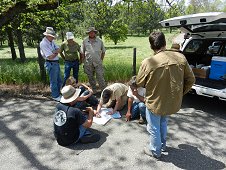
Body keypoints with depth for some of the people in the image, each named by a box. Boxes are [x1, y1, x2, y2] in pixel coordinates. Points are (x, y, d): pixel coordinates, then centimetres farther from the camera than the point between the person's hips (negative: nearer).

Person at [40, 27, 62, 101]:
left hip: (56, 63, 9)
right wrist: (56, 53, -2)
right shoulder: (43, 43, -17)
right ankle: (55, 96, 17)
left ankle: (57, 94, 32)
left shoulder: (51, 41, 10)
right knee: (54, 81, 3)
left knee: (59, 80, 17)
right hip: (51, 64, -9)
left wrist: (54, 52, -16)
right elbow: (50, 57, -20)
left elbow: (58, 50, 3)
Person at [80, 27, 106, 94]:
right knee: (91, 78, 10)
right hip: (88, 64, 2)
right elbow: (82, 52, 8)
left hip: (98, 63, -1)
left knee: (100, 77, -5)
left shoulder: (99, 41, 3)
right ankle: (94, 91, 25)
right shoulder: (85, 41, 3)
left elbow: (103, 51, 12)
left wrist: (101, 60, 6)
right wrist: (84, 61, 3)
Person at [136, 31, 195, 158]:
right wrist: (180, 93, 12)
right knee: (163, 123, 31)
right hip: (173, 101, 5)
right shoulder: (180, 57, -12)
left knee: (154, 128, 20)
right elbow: (190, 79, -3)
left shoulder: (148, 62, -23)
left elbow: (139, 83, -9)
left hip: (155, 103, -4)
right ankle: (163, 145, 51)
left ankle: (155, 151, 40)